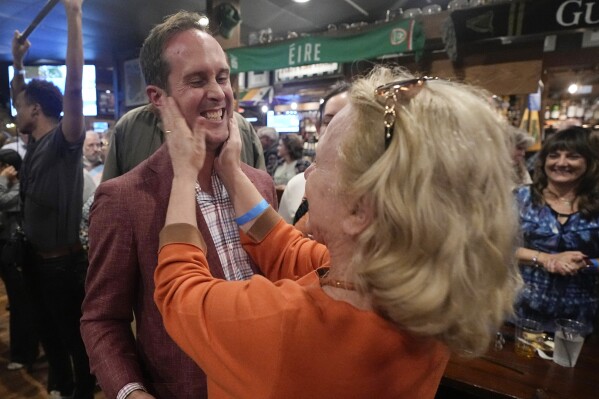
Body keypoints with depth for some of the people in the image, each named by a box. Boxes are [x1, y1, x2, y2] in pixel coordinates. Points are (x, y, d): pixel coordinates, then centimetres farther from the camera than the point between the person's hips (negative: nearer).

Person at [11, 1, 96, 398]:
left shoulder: (64, 142, -15)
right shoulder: (36, 144, 7)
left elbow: (74, 87, -28)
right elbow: (22, 98, 25)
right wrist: (18, 62, 21)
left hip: (65, 262, -9)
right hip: (39, 259, 9)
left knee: (75, 335, 9)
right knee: (49, 331, 23)